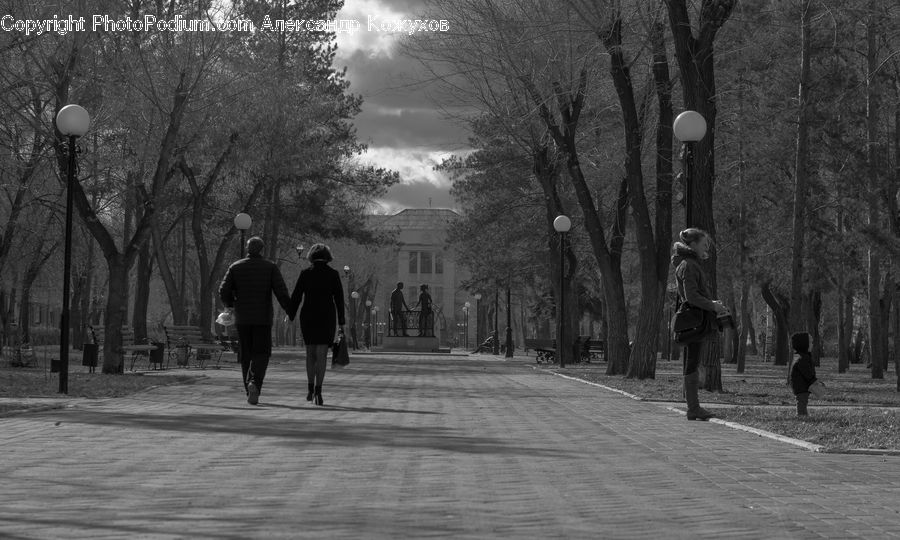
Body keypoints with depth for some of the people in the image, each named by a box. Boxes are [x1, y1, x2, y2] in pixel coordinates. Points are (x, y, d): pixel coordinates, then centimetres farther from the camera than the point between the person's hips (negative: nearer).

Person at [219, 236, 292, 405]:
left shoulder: (235, 267, 3)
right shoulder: (270, 267, -1)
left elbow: (223, 292, -2)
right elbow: (281, 292, -8)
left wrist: (230, 305, 18)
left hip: (242, 317, 2)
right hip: (263, 318, -2)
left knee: (246, 355, 12)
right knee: (261, 354, 2)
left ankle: (250, 391, 11)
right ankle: (254, 383, -23)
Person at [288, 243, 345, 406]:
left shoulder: (305, 273, 0)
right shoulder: (333, 274, 0)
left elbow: (296, 296, -2)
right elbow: (339, 299, -1)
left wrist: (290, 316, 4)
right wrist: (341, 323, 3)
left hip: (308, 316, 1)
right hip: (327, 316, -1)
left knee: (310, 353, 17)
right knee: (321, 355, -3)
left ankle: (310, 389, 18)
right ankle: (318, 391, -15)